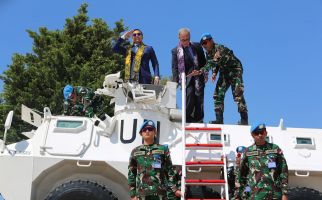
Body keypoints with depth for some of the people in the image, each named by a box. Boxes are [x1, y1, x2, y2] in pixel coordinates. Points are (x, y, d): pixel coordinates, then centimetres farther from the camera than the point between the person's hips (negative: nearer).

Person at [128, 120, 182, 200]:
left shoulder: (163, 149, 9)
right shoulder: (135, 152, 11)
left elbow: (169, 170, 7)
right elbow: (131, 174, 10)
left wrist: (174, 189, 0)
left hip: (160, 192, -1)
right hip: (142, 193, 1)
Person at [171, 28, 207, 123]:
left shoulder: (197, 47, 9)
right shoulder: (175, 51, 3)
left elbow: (203, 61, 15)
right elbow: (174, 67, 0)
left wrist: (205, 74, 7)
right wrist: (175, 81, -10)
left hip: (199, 77, 2)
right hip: (187, 78, -2)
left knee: (199, 99, 1)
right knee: (189, 96, -16)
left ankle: (198, 120, 10)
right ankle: (188, 120, -5)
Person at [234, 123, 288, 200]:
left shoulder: (275, 149, 5)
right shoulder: (248, 152, 6)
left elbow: (284, 172, 4)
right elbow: (241, 174, 9)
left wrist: (284, 193, -2)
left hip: (275, 194, 0)